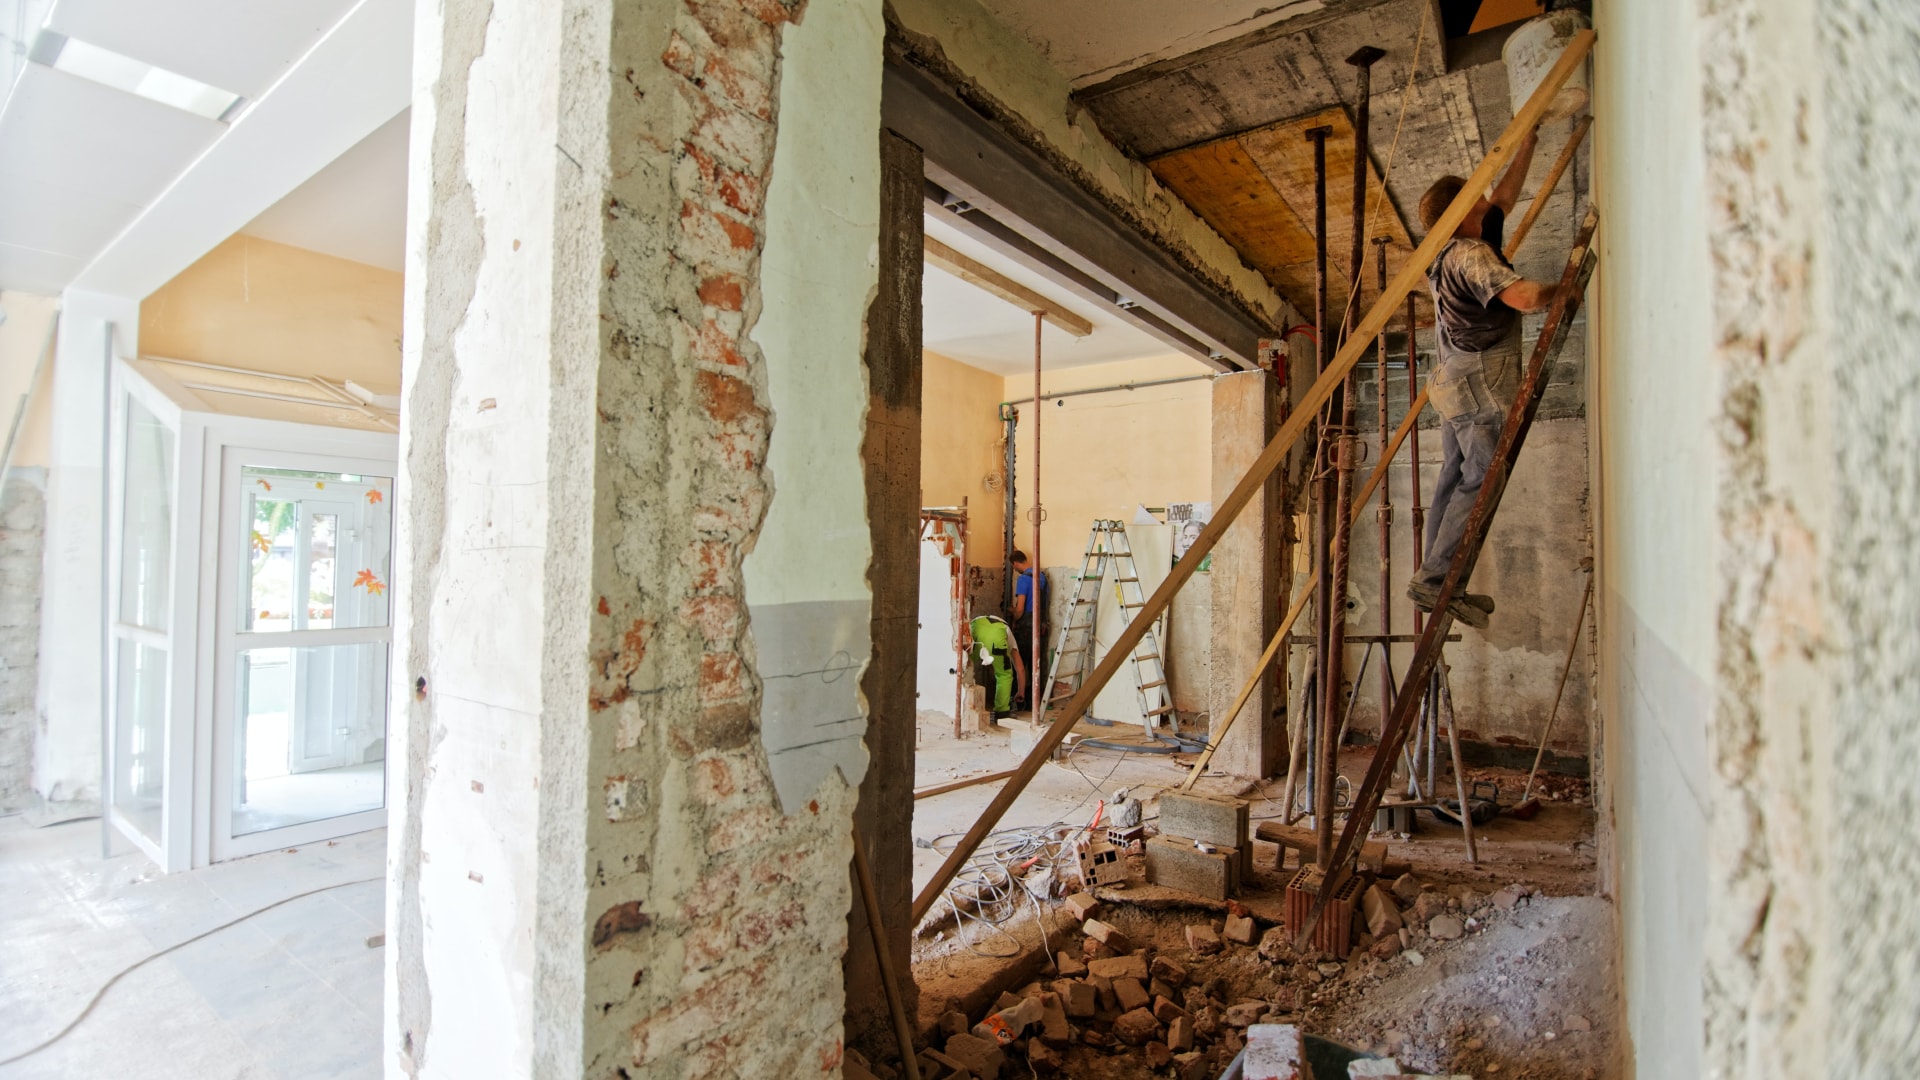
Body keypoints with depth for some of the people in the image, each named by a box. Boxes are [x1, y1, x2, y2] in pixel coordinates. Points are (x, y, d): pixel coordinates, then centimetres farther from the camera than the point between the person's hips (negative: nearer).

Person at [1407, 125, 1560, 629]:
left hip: (1458, 386, 10)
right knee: (1480, 482, -9)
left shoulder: (1454, 252, 15)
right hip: (1481, 388, -10)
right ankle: (1432, 579, -10)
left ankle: (1439, 586, 12)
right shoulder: (1471, 255, -14)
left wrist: (1527, 146, 32)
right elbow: (1525, 297, -26)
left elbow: (1505, 197, 29)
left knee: (1453, 481, 8)